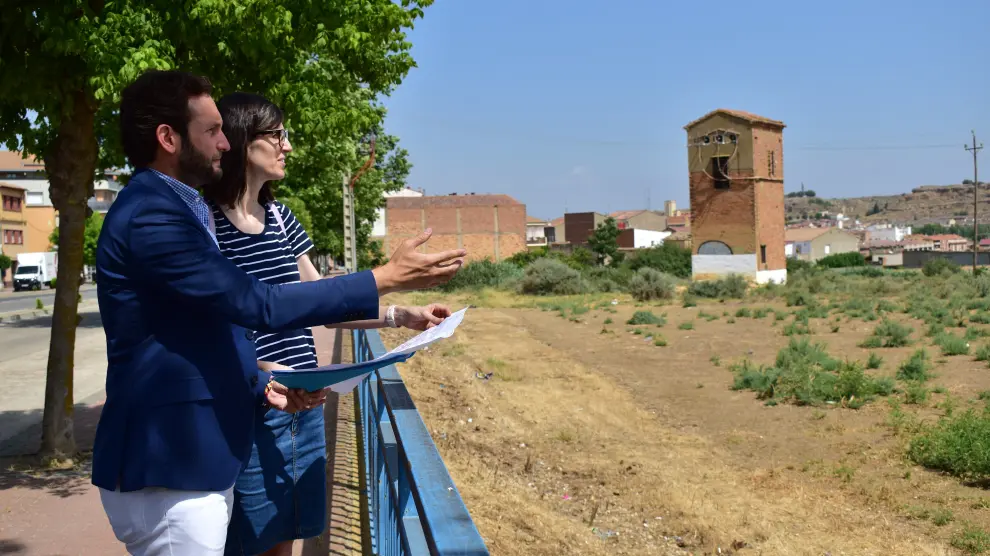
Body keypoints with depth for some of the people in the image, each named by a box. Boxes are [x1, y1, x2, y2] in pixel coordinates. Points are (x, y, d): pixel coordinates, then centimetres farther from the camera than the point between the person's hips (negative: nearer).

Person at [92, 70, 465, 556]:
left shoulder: (173, 208, 13)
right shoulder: (150, 215, -20)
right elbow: (259, 306, -25)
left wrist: (261, 385, 8)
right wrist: (386, 277, -21)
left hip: (193, 459, 10)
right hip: (167, 469, -10)